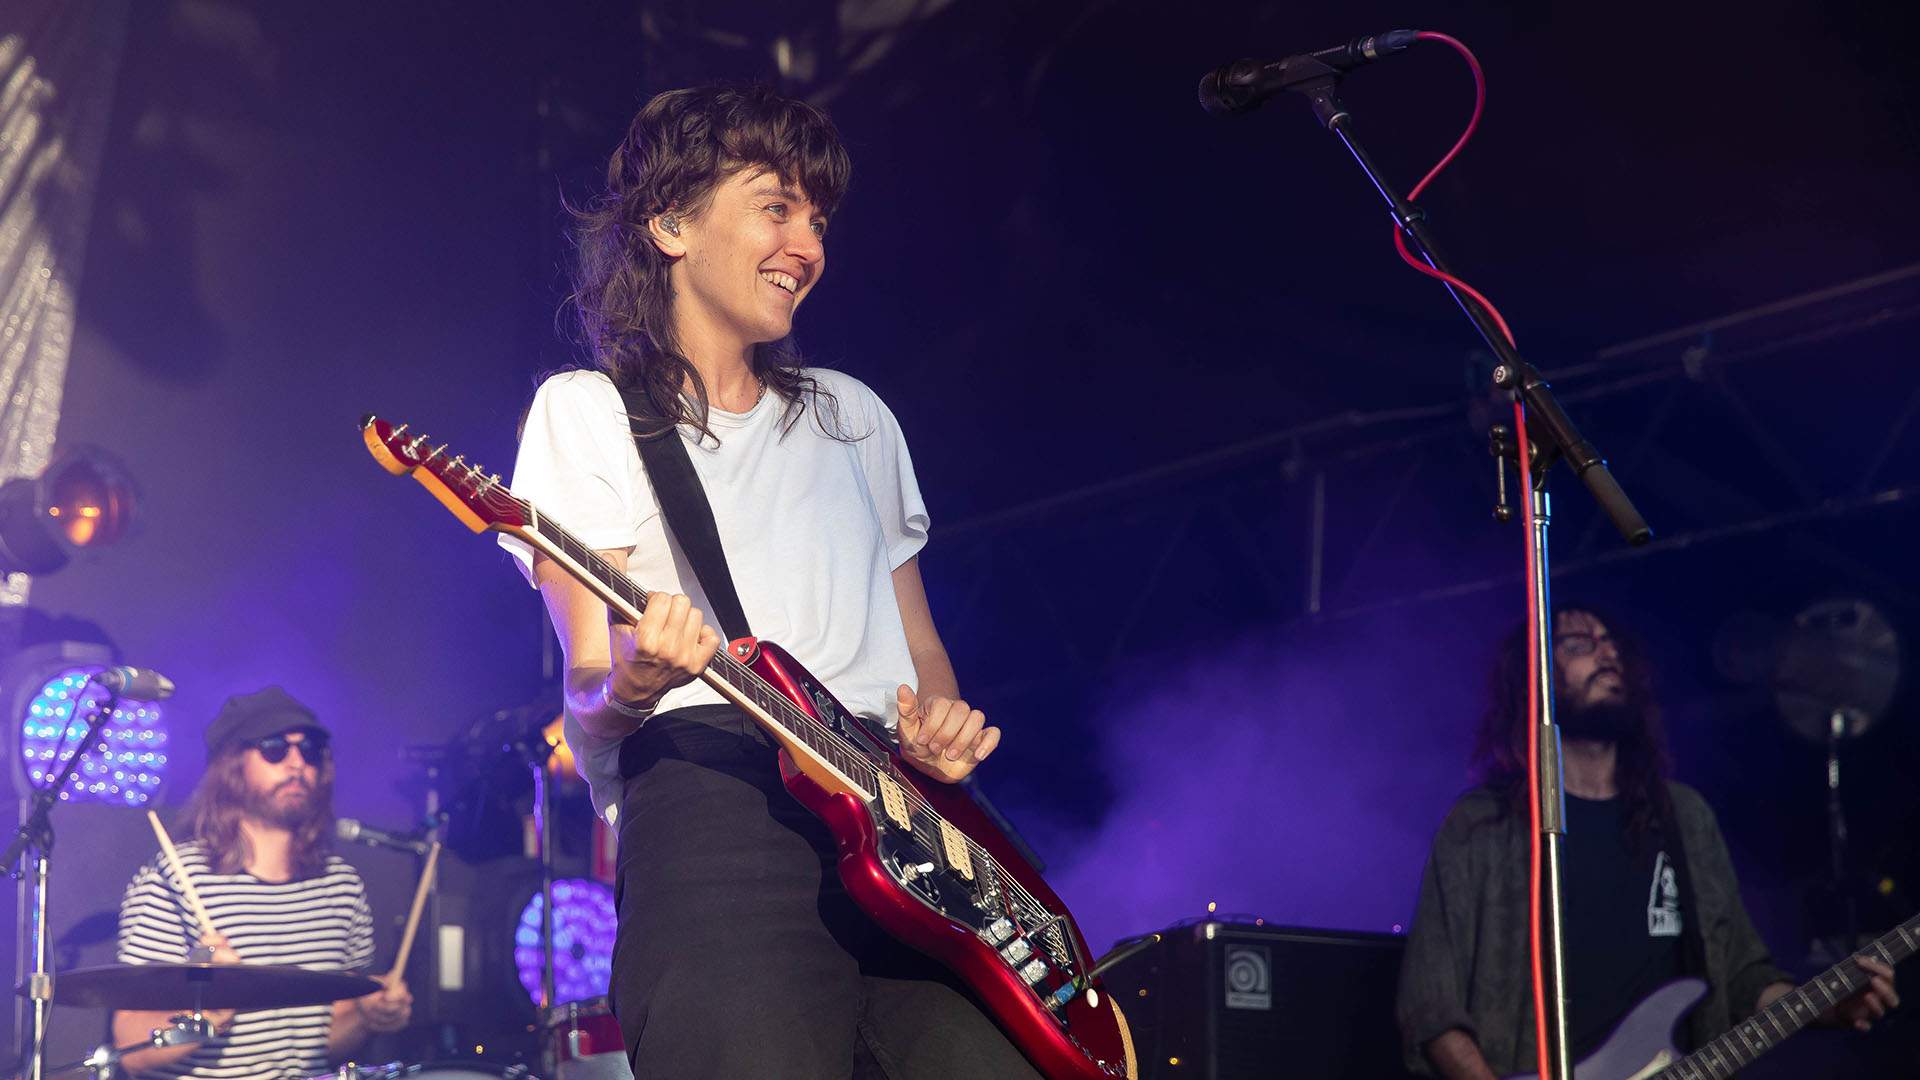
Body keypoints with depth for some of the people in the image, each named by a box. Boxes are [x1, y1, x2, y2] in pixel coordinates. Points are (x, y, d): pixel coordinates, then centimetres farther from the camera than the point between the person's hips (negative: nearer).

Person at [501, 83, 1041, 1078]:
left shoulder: (855, 416, 27)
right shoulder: (587, 409, 10)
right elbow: (585, 695, 2)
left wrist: (942, 728, 6)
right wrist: (629, 687, -22)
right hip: (712, 800, -4)